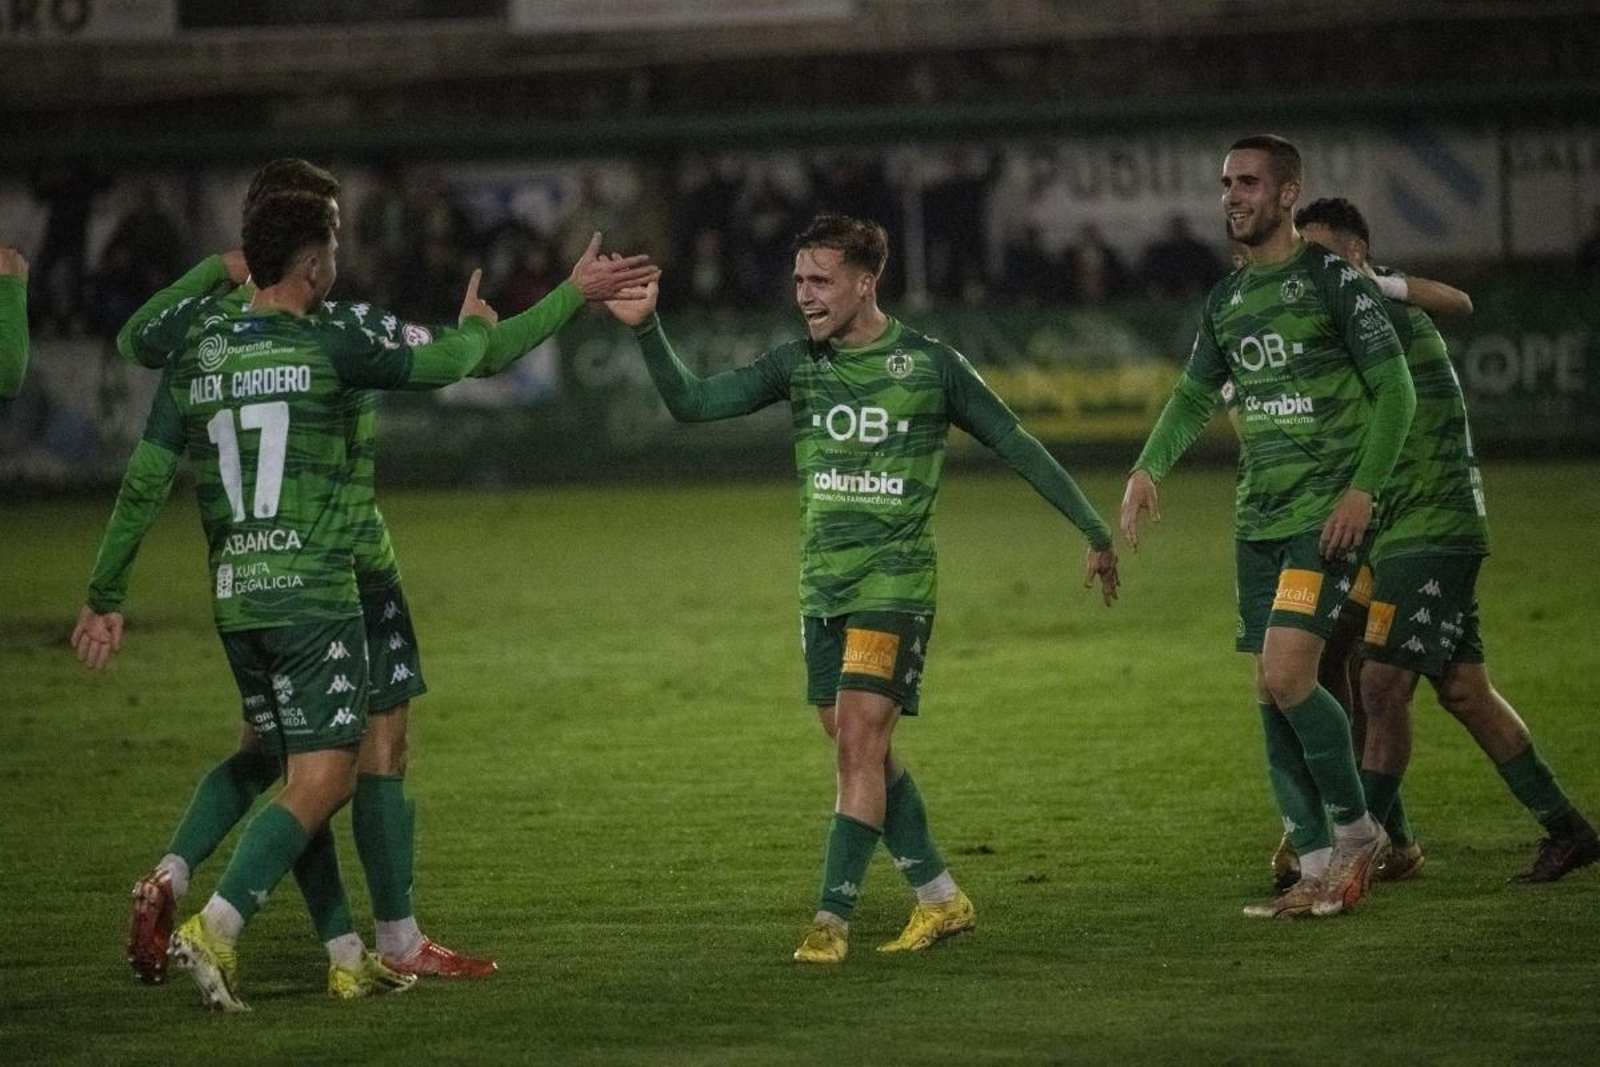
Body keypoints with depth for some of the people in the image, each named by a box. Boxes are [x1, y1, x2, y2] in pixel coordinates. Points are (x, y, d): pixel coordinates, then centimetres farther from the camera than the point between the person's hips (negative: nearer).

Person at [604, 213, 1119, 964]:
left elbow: (1016, 446, 3)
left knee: (859, 745, -13)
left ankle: (831, 920, -11)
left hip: (894, 585, -5)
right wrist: (646, 330, -18)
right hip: (822, 587, 5)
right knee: (865, 756, 9)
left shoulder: (929, 366, -5)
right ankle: (941, 899, 23)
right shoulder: (797, 366, 5)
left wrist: (1094, 532, 7)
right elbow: (691, 403, -2)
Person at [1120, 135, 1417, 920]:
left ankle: (1356, 829, 1)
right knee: (1271, 693, 4)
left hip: (1326, 516, -7)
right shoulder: (1227, 301, 13)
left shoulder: (1336, 283, -6)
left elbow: (1395, 393, -8)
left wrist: (1362, 488, -17)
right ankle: (1318, 869, 10)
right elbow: (1193, 397, 24)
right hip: (1258, 519, 7)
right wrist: (1148, 469, 7)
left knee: (1286, 677, -18)